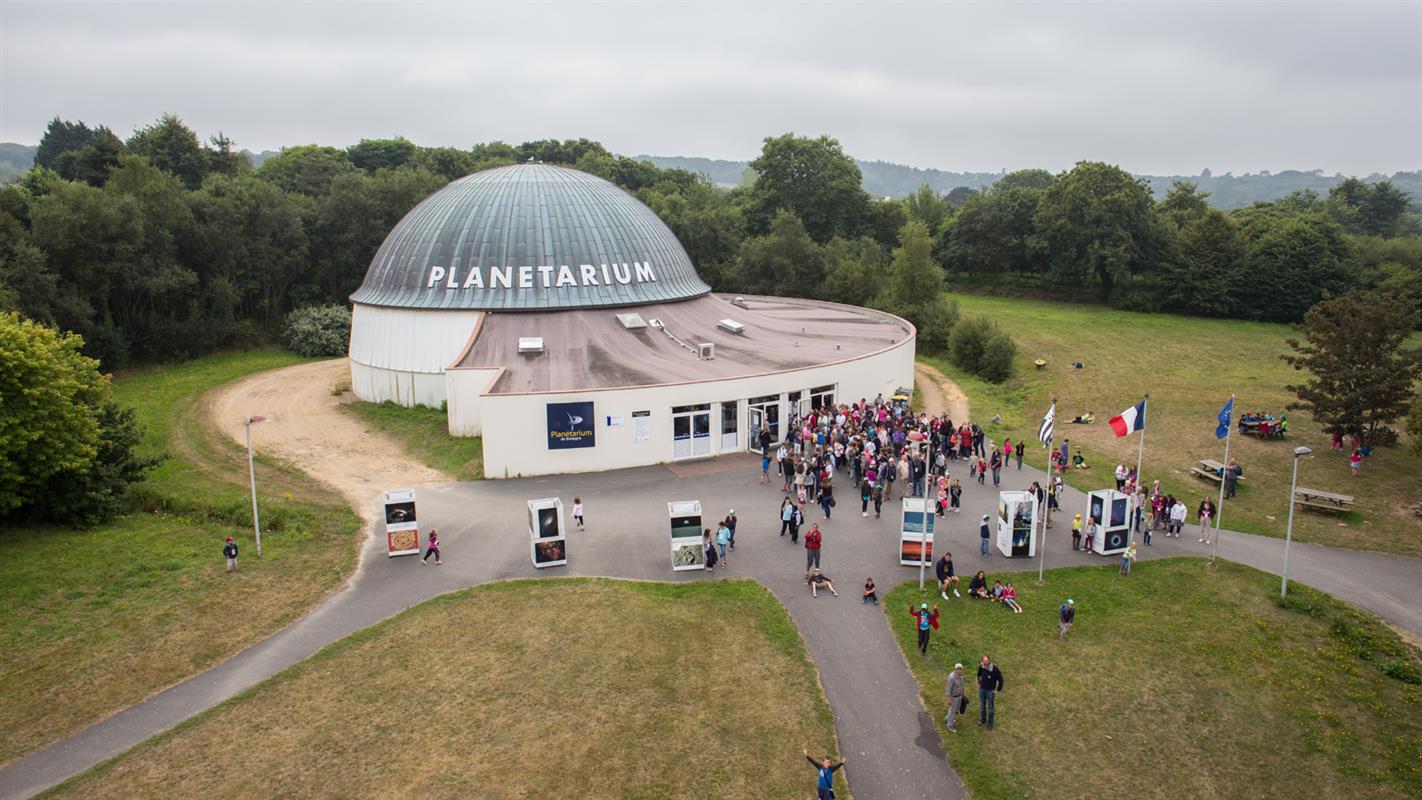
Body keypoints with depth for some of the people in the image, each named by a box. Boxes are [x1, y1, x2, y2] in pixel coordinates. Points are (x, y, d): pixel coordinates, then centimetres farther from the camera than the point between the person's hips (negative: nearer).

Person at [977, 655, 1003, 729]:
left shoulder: (995, 669, -28)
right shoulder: (981, 666, -14)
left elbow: (1001, 680, -16)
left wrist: (998, 690, -10)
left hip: (990, 691, -4)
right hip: (982, 689, 4)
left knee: (991, 707, 10)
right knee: (982, 706, 20)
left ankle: (990, 723, 28)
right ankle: (983, 720, 41)